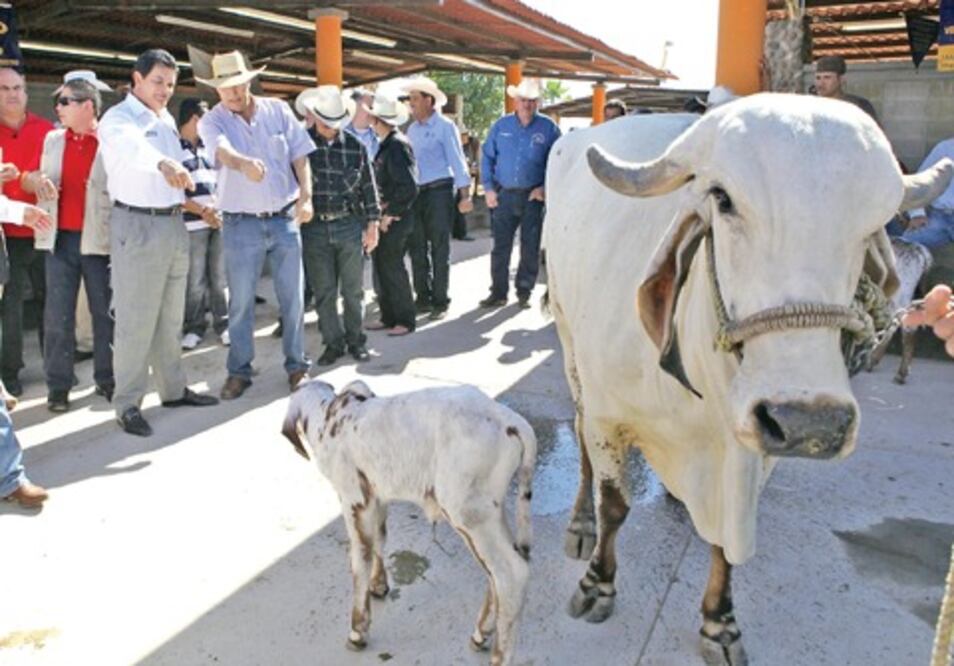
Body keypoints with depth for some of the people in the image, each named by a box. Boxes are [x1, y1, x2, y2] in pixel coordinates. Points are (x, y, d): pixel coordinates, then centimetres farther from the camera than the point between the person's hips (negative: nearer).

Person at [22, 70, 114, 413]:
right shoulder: (51, 140, 12)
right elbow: (27, 178, 19)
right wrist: (37, 181, -4)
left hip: (99, 241, -4)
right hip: (59, 240, 4)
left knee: (105, 314, 6)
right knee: (57, 316, 5)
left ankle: (108, 380, 18)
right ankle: (57, 386, 13)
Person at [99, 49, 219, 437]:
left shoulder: (168, 120, 15)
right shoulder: (118, 118, -11)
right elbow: (133, 146, -36)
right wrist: (164, 163, -54)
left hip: (174, 224, 8)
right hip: (137, 225, -8)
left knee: (170, 318, 15)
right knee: (135, 321, -5)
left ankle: (173, 389, 26)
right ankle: (127, 405, 4)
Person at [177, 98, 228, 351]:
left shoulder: (209, 148, 17)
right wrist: (202, 211, -16)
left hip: (220, 221, 5)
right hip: (192, 224, -5)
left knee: (221, 278, 6)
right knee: (195, 281, 1)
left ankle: (223, 324, 15)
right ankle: (194, 327, 13)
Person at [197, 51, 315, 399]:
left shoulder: (278, 110, 5)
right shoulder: (212, 122, -2)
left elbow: (300, 156, 6)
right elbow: (224, 152, -24)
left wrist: (306, 195, -9)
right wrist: (244, 163, -47)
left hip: (285, 219, 2)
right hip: (241, 224, -1)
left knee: (292, 298, 7)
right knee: (240, 302, 6)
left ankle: (296, 365, 22)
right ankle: (239, 371, 19)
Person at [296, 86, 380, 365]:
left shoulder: (355, 146, 2)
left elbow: (369, 187, 6)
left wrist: (372, 225, 4)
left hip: (350, 225, 1)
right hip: (315, 228, 0)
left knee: (353, 290, 8)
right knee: (324, 292, 6)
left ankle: (355, 340, 22)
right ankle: (333, 343, 19)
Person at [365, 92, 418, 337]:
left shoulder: (397, 145, -17)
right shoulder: (387, 144, 10)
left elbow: (409, 188, -23)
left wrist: (391, 213, -16)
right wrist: (382, 210, 9)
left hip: (396, 218, -9)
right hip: (386, 214, 9)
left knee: (393, 266, -1)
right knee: (382, 264, 13)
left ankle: (405, 320, 10)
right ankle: (389, 316, 24)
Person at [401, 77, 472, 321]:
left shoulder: (444, 126, -3)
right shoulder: (412, 129, 14)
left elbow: (457, 160, -8)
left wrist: (465, 195, -14)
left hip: (439, 191, -6)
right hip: (415, 192, 6)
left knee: (439, 250, -2)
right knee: (417, 249, 7)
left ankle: (440, 302, 5)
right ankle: (423, 298, 17)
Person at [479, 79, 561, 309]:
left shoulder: (548, 128, 0)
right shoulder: (501, 126, 5)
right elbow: (487, 157, 9)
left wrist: (545, 187, -9)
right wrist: (488, 188, 1)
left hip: (533, 195, -1)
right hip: (503, 195, 2)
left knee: (530, 246, 5)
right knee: (500, 245, 4)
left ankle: (524, 292, 17)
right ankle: (498, 292, 12)